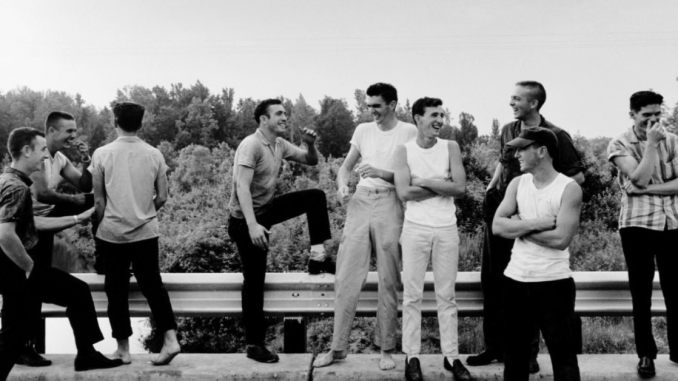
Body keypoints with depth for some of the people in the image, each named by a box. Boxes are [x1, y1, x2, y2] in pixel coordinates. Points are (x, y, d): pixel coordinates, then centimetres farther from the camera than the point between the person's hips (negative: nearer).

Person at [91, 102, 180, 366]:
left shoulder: (102, 154, -7)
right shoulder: (154, 154, -1)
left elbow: (99, 200, -3)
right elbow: (162, 198, 2)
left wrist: (103, 224, 12)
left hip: (112, 233, -1)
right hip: (146, 232, 2)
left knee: (117, 289, 10)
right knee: (152, 284, 12)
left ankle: (123, 349, 16)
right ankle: (170, 338, 1)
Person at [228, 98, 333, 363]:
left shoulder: (280, 145, 4)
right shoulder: (251, 146, -21)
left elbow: (311, 161, 12)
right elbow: (242, 187, -31)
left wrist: (310, 144, -11)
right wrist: (252, 225, -41)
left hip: (267, 209, 8)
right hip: (245, 220, -8)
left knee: (316, 197, 1)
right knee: (254, 280, -4)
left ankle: (317, 257, 5)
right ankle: (254, 345, 7)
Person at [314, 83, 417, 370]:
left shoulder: (409, 132, -1)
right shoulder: (363, 130, 13)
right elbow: (345, 166, 16)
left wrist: (381, 173, -18)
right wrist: (342, 184, -5)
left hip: (389, 203, -4)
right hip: (360, 202, 4)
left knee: (388, 281, 2)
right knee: (346, 276, 2)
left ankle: (386, 349, 14)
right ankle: (338, 347, 12)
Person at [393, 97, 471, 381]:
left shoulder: (451, 147, 4)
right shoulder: (404, 150, 1)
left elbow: (460, 188, -7)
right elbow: (404, 192, -10)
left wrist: (424, 181, -10)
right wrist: (442, 185, -9)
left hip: (447, 230, 1)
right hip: (415, 229, -1)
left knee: (446, 296, 7)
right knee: (412, 295, 3)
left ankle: (451, 356, 13)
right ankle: (411, 356, 11)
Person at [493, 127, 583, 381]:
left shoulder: (569, 189, -10)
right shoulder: (517, 183, 5)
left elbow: (560, 238, -20)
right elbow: (498, 226, -5)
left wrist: (520, 226, -11)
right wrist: (537, 223, -17)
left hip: (554, 282, -5)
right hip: (515, 280, 5)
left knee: (562, 353, 2)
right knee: (514, 351, 15)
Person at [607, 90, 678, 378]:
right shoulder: (620, 145, -2)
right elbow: (639, 179, -15)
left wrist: (649, 189, -15)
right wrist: (651, 143, -13)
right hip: (637, 224, -2)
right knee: (641, 293, 5)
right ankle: (646, 354, 15)